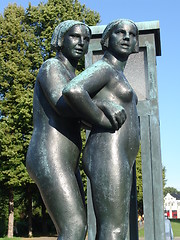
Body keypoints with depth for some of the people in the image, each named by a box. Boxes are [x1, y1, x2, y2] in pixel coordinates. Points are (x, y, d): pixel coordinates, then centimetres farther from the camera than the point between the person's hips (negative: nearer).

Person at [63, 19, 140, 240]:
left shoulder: (116, 77, 27)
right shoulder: (102, 68, -4)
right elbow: (72, 91, -24)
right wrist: (106, 124, -14)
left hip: (117, 163, 10)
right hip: (107, 159, -10)